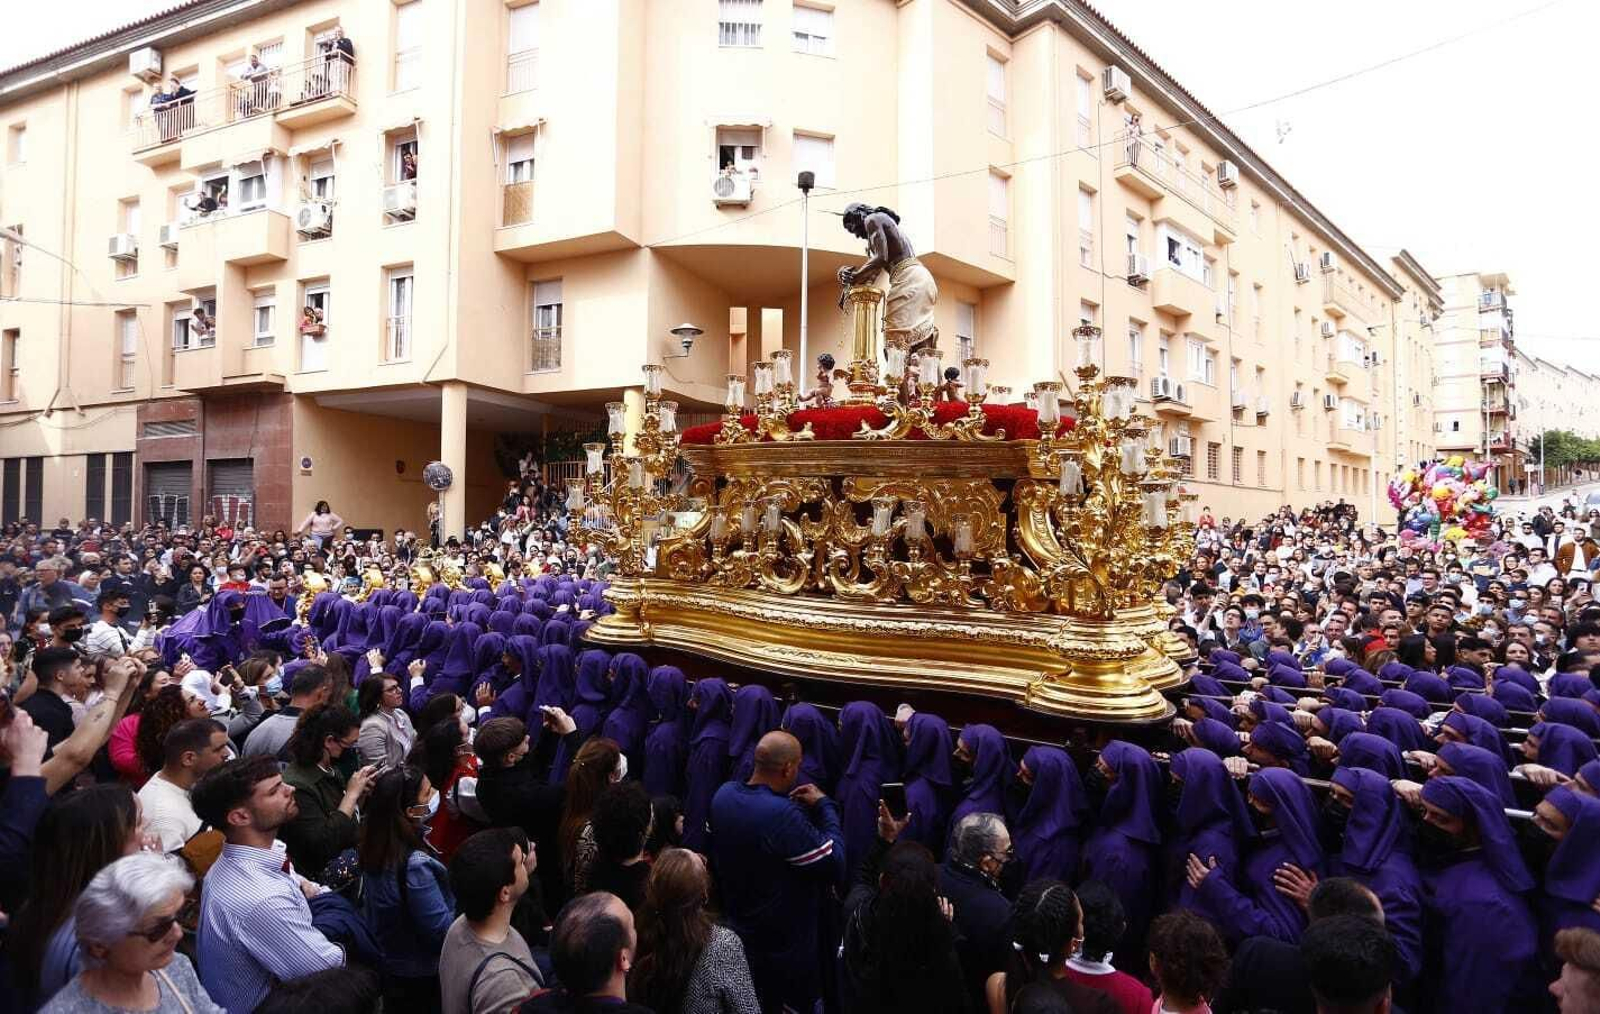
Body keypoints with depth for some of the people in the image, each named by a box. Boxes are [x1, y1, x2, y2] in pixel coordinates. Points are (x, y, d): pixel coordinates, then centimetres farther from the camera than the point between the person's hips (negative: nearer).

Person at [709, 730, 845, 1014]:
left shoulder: (723, 794, -10)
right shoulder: (785, 815, -35)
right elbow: (835, 865, -26)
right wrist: (825, 806, -16)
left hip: (734, 927, 7)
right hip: (785, 944, -7)